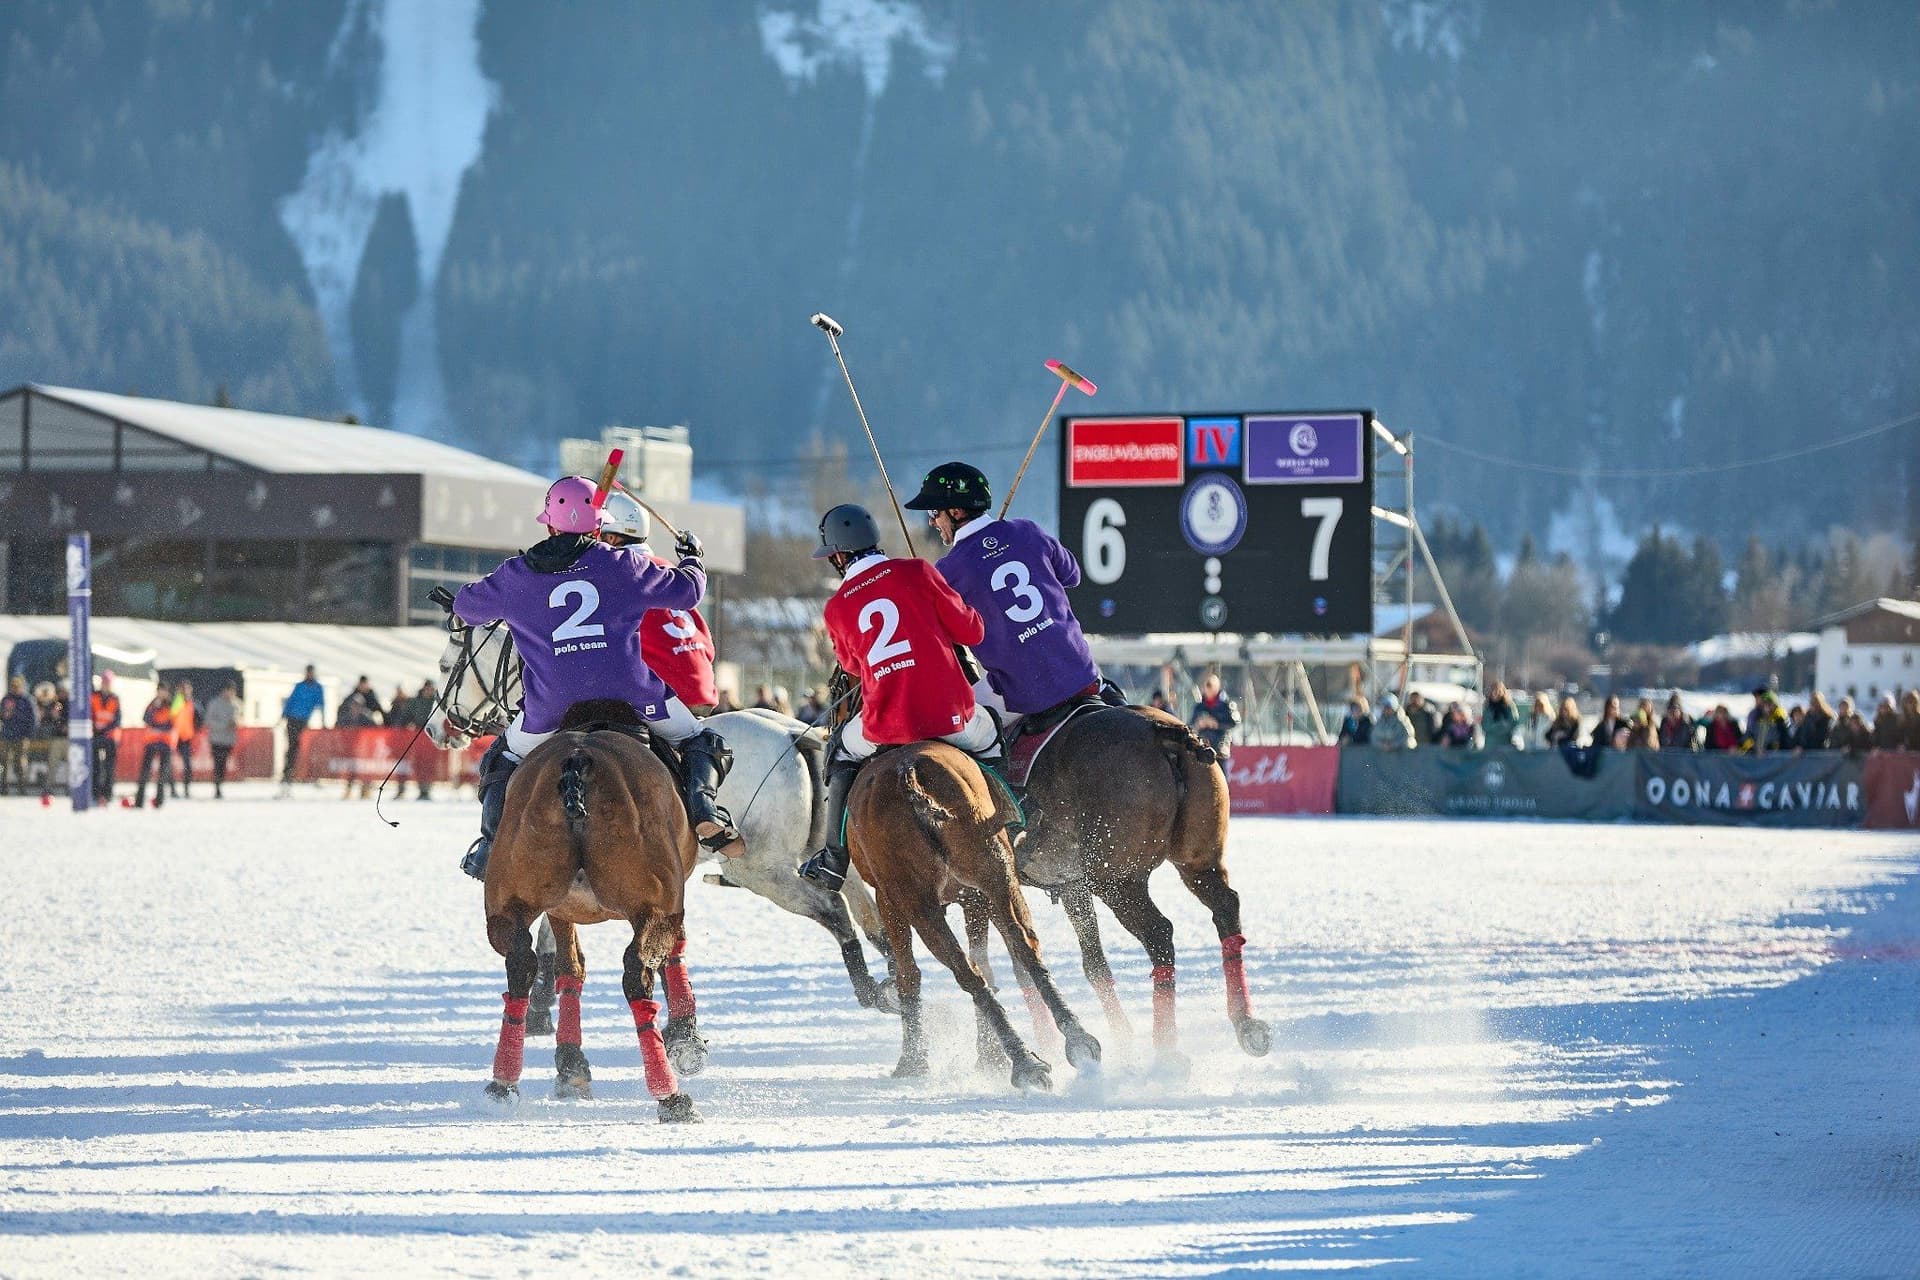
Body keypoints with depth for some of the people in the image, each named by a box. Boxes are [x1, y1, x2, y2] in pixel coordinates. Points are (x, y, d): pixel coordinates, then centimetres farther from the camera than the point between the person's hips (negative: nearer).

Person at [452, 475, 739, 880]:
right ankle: (703, 806, -11)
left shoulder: (516, 576, 8)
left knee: (505, 759, 25)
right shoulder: (621, 565, 5)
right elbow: (685, 591, 14)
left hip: (551, 699, 1)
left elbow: (467, 606, 25)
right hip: (630, 688, -1)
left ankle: (493, 843, 11)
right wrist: (693, 563, 37)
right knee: (700, 742, 16)